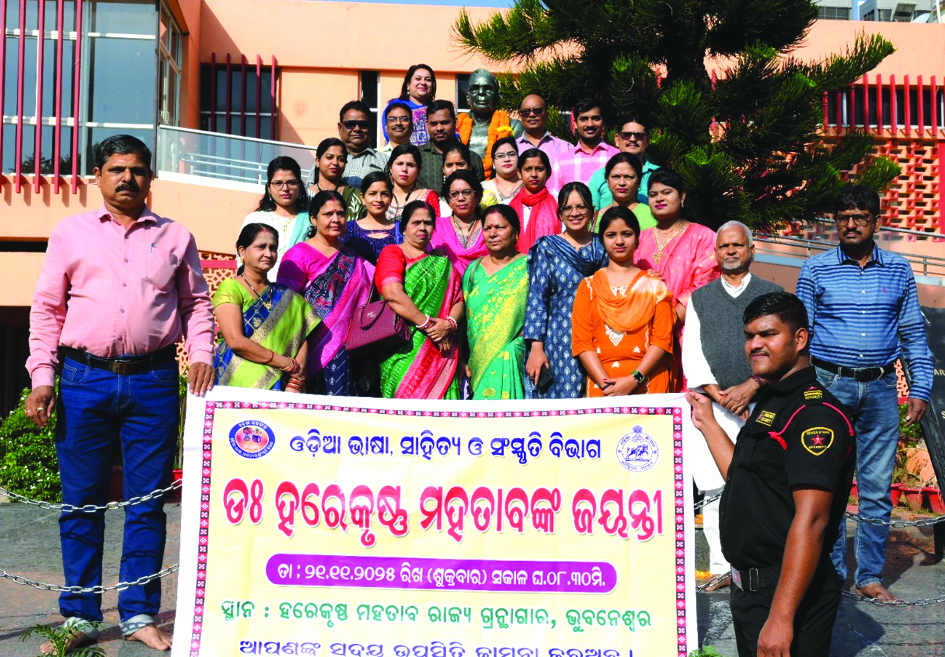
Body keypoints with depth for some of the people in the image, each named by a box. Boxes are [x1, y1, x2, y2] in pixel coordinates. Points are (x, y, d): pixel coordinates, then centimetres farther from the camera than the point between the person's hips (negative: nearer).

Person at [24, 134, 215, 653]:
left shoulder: (175, 237, 12)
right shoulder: (70, 232, 10)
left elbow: (196, 302, 14)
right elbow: (46, 309, 8)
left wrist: (201, 354, -2)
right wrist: (41, 378, 0)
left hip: (154, 382, 0)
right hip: (84, 380, 0)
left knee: (147, 501, 4)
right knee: (82, 501, 6)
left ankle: (139, 614, 15)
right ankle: (79, 615, 19)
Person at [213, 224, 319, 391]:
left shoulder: (286, 297, 14)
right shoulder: (230, 288, 1)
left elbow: (302, 340, 6)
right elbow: (236, 341, -10)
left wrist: (294, 386, -9)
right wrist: (287, 363, -8)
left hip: (277, 385, 3)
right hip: (237, 384, -3)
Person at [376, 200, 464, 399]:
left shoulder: (442, 263, 21)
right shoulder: (392, 253, 5)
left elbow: (459, 300, 13)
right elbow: (393, 295, -11)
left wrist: (449, 323, -9)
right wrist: (428, 324, -13)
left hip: (441, 351, 4)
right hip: (404, 349, -4)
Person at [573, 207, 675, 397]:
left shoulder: (655, 285, 9)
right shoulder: (588, 286, 11)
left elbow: (663, 340, 1)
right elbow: (581, 342, 2)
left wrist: (634, 379, -12)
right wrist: (604, 382, -11)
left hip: (648, 381, 0)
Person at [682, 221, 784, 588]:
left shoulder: (773, 294, 13)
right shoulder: (699, 299, 16)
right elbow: (691, 354, 8)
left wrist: (751, 385, -10)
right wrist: (719, 394, -5)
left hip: (761, 406, -1)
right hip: (712, 407, 1)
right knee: (716, 491, -3)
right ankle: (721, 568, 4)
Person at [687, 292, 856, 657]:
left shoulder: (814, 413, -20)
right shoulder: (770, 402, 11)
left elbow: (810, 520, -27)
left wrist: (781, 617, -30)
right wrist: (706, 422, 21)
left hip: (788, 592, -10)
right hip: (749, 586, 10)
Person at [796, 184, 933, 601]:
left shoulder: (898, 271, 9)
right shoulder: (816, 271, 3)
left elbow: (913, 334, 12)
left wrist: (920, 389, 5)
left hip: (881, 389, 2)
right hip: (829, 386, -2)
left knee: (877, 488, 5)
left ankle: (869, 576, 17)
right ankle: (831, 574, 14)